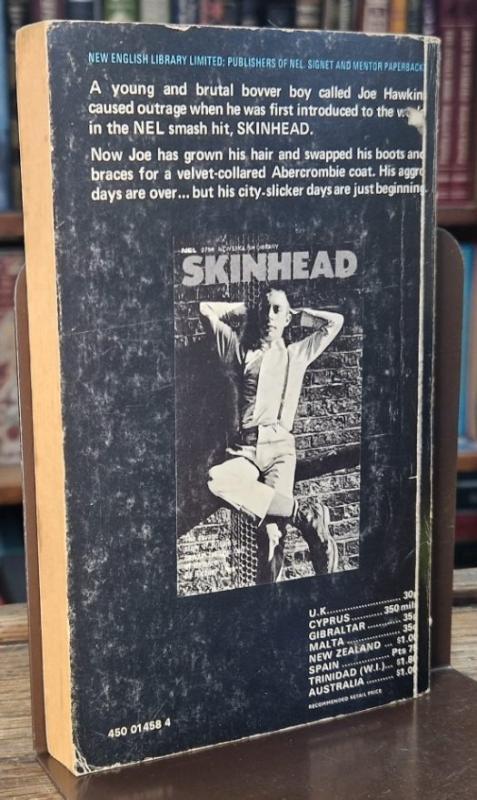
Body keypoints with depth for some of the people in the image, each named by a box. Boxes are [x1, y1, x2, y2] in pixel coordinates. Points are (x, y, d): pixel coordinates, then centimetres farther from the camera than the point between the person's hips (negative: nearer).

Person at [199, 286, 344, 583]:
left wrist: (298, 314, 24)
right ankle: (304, 517, -29)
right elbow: (206, 310, 18)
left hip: (280, 447, 0)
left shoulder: (297, 354, 19)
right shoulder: (241, 350, 18)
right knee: (216, 479, -34)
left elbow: (335, 321, 20)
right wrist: (244, 311, 23)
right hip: (245, 449, 0)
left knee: (272, 532, -19)